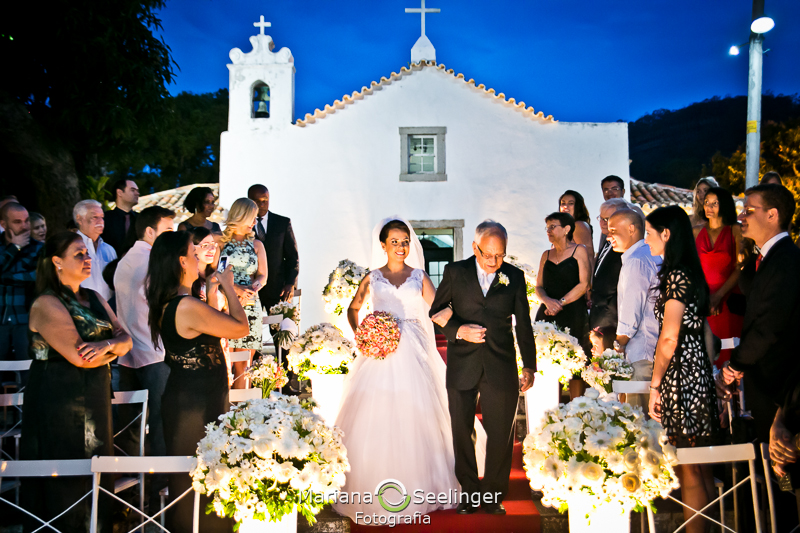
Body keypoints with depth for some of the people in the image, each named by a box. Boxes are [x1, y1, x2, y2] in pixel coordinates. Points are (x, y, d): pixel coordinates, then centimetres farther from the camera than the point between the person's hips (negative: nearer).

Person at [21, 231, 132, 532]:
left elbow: (125, 339, 3)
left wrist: (106, 345, -19)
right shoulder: (47, 304, -12)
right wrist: (114, 348, -5)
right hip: (59, 403, -7)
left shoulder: (94, 299, 11)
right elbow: (79, 356, -21)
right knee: (65, 483, 3)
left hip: (95, 398, 7)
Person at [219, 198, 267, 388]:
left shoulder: (257, 245, 15)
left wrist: (253, 287, -13)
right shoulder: (220, 242, 6)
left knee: (244, 365, 3)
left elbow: (262, 275, 9)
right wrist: (235, 288, -15)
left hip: (250, 307, 2)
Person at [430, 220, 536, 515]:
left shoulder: (515, 277, 4)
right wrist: (459, 330, -15)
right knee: (461, 432, 9)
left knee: (500, 435, 5)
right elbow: (436, 312, 3)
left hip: (501, 368, 1)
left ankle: (493, 496, 23)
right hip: (462, 366, 0)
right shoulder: (455, 272, 1)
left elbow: (524, 325, 10)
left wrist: (530, 366, 11)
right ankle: (469, 493, 26)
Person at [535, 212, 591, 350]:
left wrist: (561, 302, -11)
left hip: (573, 314, -3)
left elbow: (584, 284, -3)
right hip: (547, 314, 4)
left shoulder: (579, 251, 6)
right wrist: (547, 300, -9)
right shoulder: (546, 255, 18)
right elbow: (539, 287, 13)